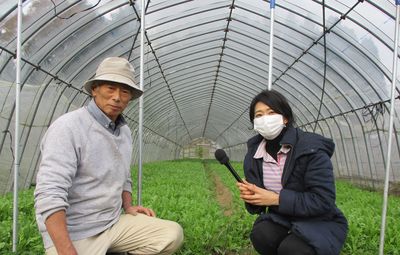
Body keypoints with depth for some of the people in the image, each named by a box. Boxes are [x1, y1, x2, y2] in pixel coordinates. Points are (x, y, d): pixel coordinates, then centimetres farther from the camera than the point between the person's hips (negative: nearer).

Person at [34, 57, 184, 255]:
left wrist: (128, 207, 4)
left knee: (173, 234, -7)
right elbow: (50, 194, -25)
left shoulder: (124, 131, 8)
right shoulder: (69, 127, -17)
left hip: (115, 223, 7)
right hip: (73, 234, -6)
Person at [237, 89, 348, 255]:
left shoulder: (311, 148, -20)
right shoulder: (255, 154, -3)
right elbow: (259, 200, 6)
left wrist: (276, 198, -28)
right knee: (260, 235, -27)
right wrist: (251, 196, -19)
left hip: (320, 223, -4)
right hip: (282, 218, 4)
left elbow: (324, 200, -24)